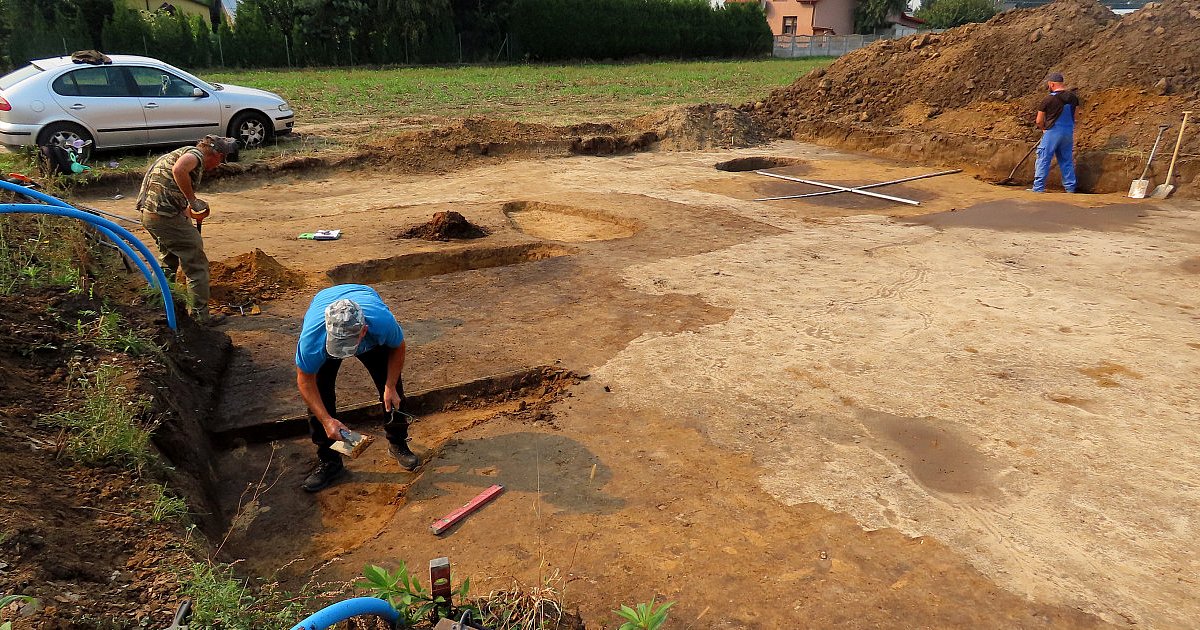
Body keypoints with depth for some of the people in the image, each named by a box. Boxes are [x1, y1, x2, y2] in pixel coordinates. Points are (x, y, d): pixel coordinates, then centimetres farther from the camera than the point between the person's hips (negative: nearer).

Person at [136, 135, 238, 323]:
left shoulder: (182, 153, 25)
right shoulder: (196, 154, -6)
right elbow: (178, 170, -29)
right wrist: (193, 200, -20)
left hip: (148, 213, 10)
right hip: (166, 215, -10)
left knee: (168, 259, 29)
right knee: (197, 265, 0)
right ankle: (200, 314, 5)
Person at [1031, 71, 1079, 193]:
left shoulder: (1048, 99, -12)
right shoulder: (1072, 97, 4)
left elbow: (1039, 121, -5)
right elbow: (1075, 113, 15)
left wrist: (1044, 129, 13)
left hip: (1052, 133, -6)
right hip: (1069, 132, 6)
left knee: (1043, 160, 1)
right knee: (1067, 160, 13)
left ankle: (1038, 187, -2)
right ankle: (1070, 187, 17)